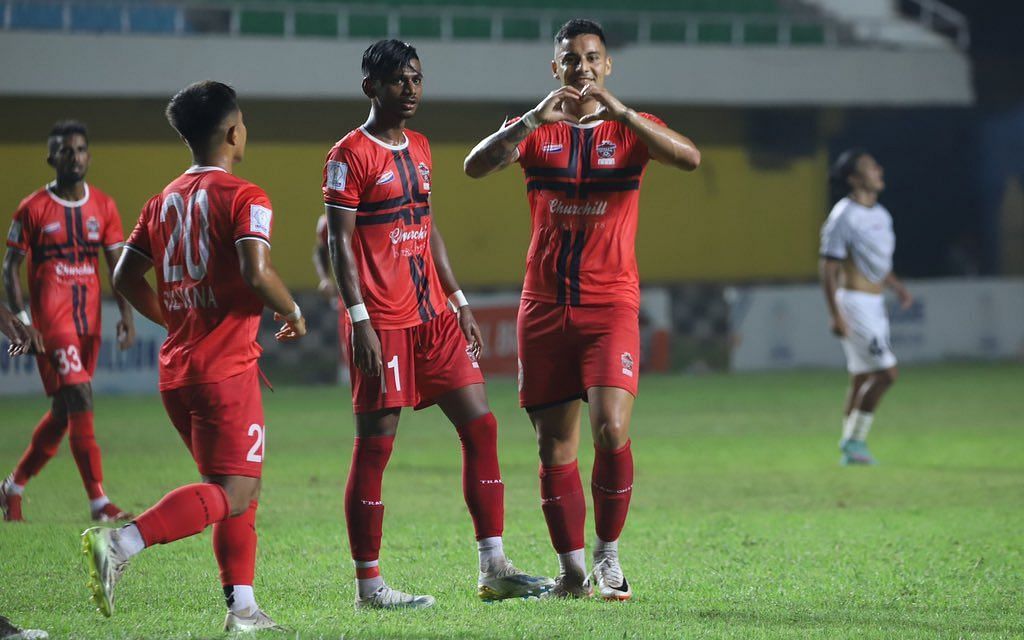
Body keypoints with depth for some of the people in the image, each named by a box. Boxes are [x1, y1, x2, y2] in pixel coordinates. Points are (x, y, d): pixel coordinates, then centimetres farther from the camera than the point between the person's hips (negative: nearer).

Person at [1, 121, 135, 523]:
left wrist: (126, 315, -2)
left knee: (63, 413, 10)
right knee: (80, 399, -17)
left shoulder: (103, 206, 9)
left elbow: (117, 264, 10)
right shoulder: (33, 209, -3)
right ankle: (99, 503, -19)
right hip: (51, 321, -5)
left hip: (88, 323, 6)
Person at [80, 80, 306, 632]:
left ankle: (242, 608, 13)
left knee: (243, 488, 17)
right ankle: (121, 543, -28)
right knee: (232, 494, -10)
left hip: (176, 369, 8)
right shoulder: (243, 198, -9)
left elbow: (126, 277, 15)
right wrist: (293, 313, -5)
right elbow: (257, 273, -23)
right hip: (227, 370, -8)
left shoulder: (164, 200, 13)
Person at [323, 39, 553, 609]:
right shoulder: (351, 156, -8)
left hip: (432, 316, 8)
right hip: (382, 323, -8)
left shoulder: (419, 149, 15)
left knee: (480, 425, 3)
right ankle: (368, 584, 3)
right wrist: (360, 322, -18)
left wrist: (459, 303, 17)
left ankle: (495, 570, 6)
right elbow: (340, 244, -11)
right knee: (375, 446, -3)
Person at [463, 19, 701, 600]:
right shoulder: (537, 131, 9)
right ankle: (573, 570, 13)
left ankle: (609, 553, 1)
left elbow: (690, 157, -15)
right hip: (544, 307, 2)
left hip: (611, 306, -2)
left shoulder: (631, 129, 5)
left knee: (611, 431, -17)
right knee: (554, 446, 3)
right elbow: (476, 166, -7)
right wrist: (534, 119, -20)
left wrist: (618, 109, -23)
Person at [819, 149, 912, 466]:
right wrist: (835, 314, -22)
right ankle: (854, 440, -5)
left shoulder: (881, 215, 13)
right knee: (885, 372, -14)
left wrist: (898, 287, 9)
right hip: (854, 303, -9)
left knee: (862, 378, 10)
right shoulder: (843, 216, -14)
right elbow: (828, 268, -16)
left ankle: (851, 450, 15)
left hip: (875, 307, 9)